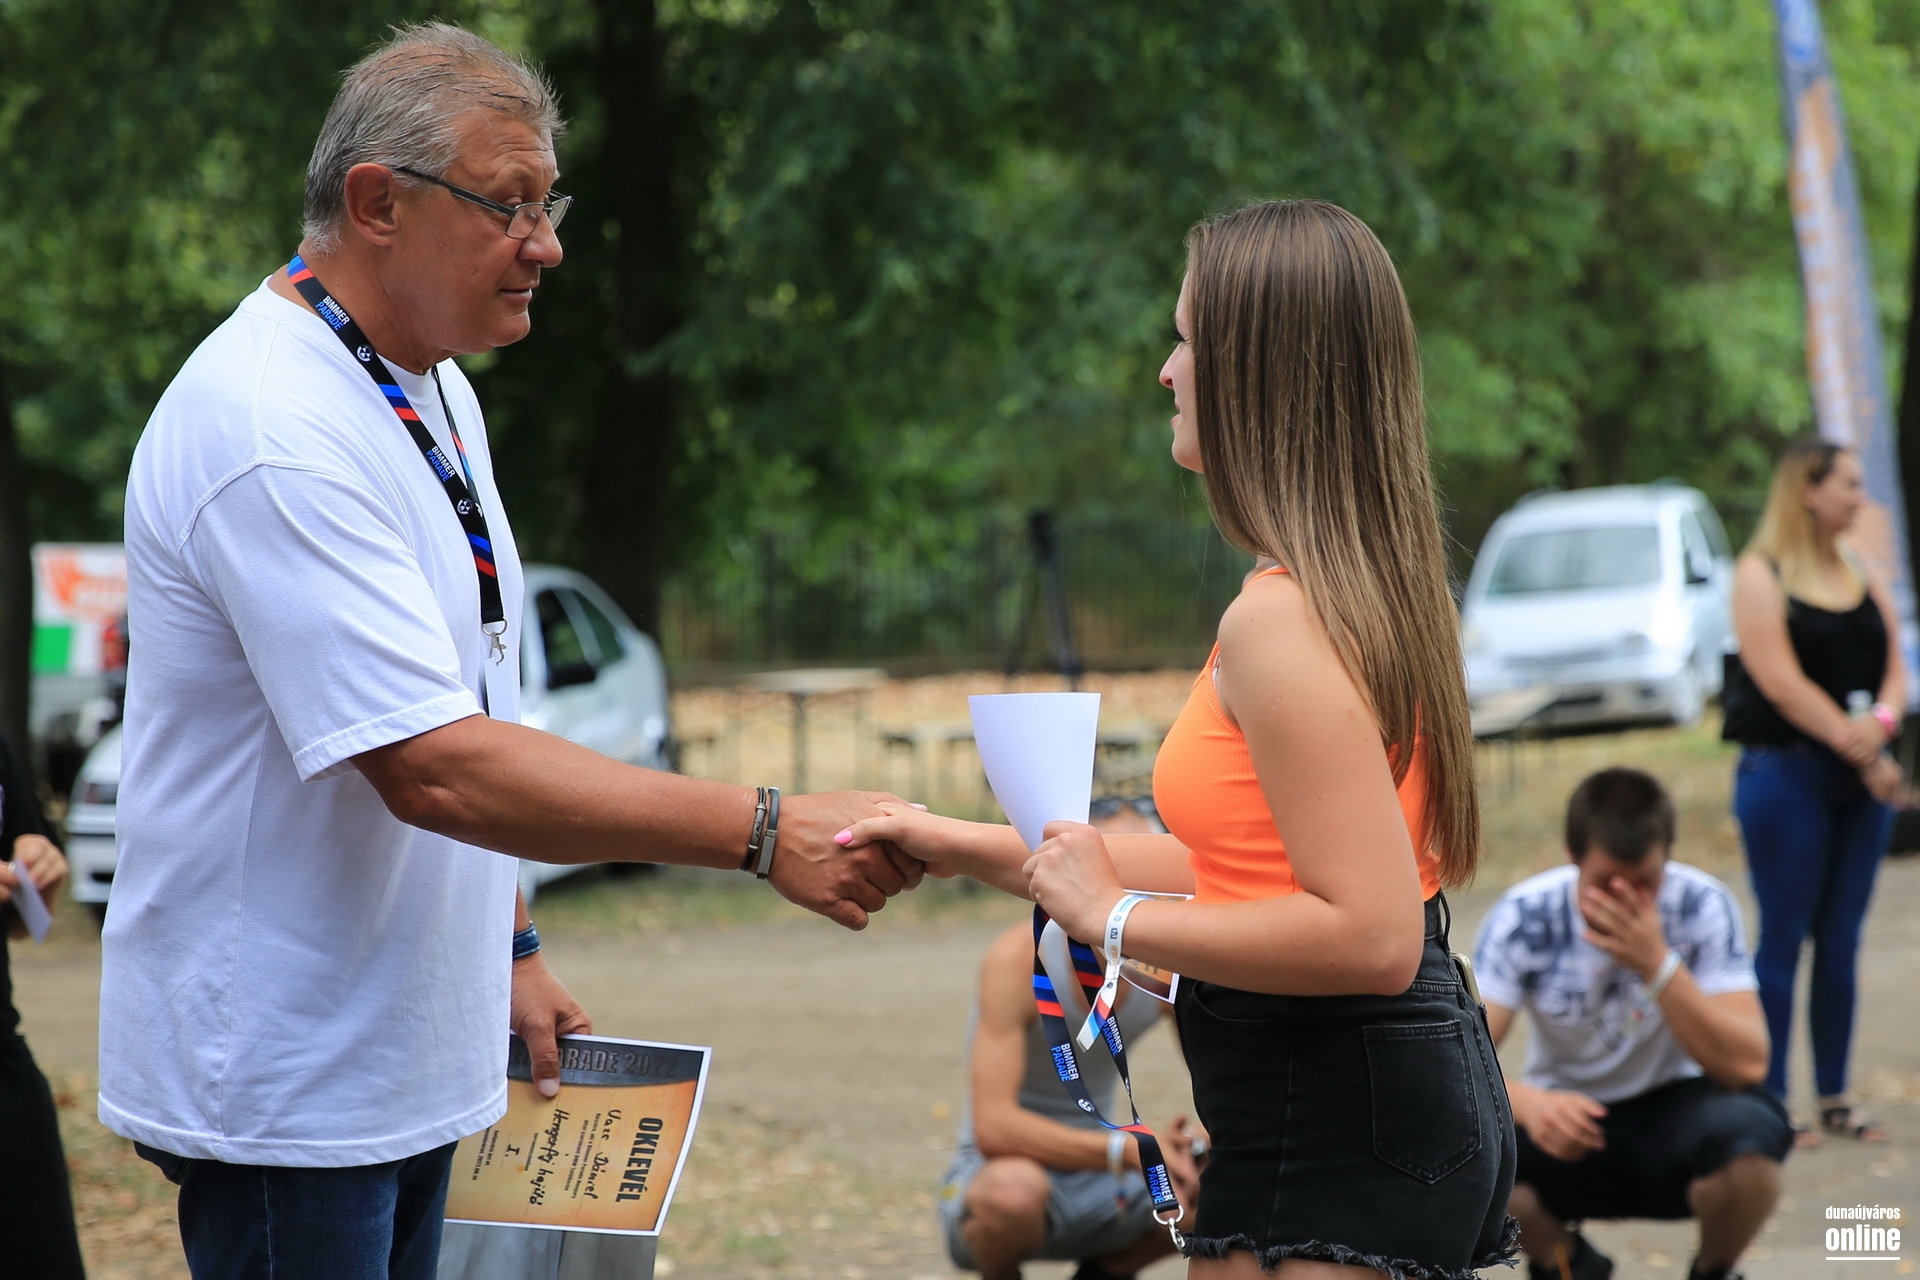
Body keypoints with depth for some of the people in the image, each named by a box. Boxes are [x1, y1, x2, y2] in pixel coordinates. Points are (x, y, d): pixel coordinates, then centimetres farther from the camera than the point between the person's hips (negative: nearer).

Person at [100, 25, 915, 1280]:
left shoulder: (435, 391, 11)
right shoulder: (272, 433, -23)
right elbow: (432, 767, -29)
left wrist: (510, 947, 15)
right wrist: (767, 835, -29)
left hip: (410, 1056, 9)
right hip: (282, 1079, -9)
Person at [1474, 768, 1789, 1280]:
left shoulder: (1702, 906, -17)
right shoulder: (1524, 916, -16)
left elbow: (1745, 1064, -24)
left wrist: (1657, 963, -35)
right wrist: (1527, 1102, -43)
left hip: (1673, 1114, -1)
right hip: (1569, 1123, 1)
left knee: (1748, 1134, -35)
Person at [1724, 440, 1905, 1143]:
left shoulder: (1863, 576, 13)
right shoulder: (1760, 575, -7)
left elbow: (1895, 663, 8)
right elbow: (1782, 682, -15)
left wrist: (1881, 723, -13)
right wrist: (1856, 751, -16)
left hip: (1861, 776, 6)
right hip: (1785, 774, -6)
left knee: (1841, 941, 8)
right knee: (1784, 939, -4)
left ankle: (1834, 1097, 14)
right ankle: (1771, 1103, 0)